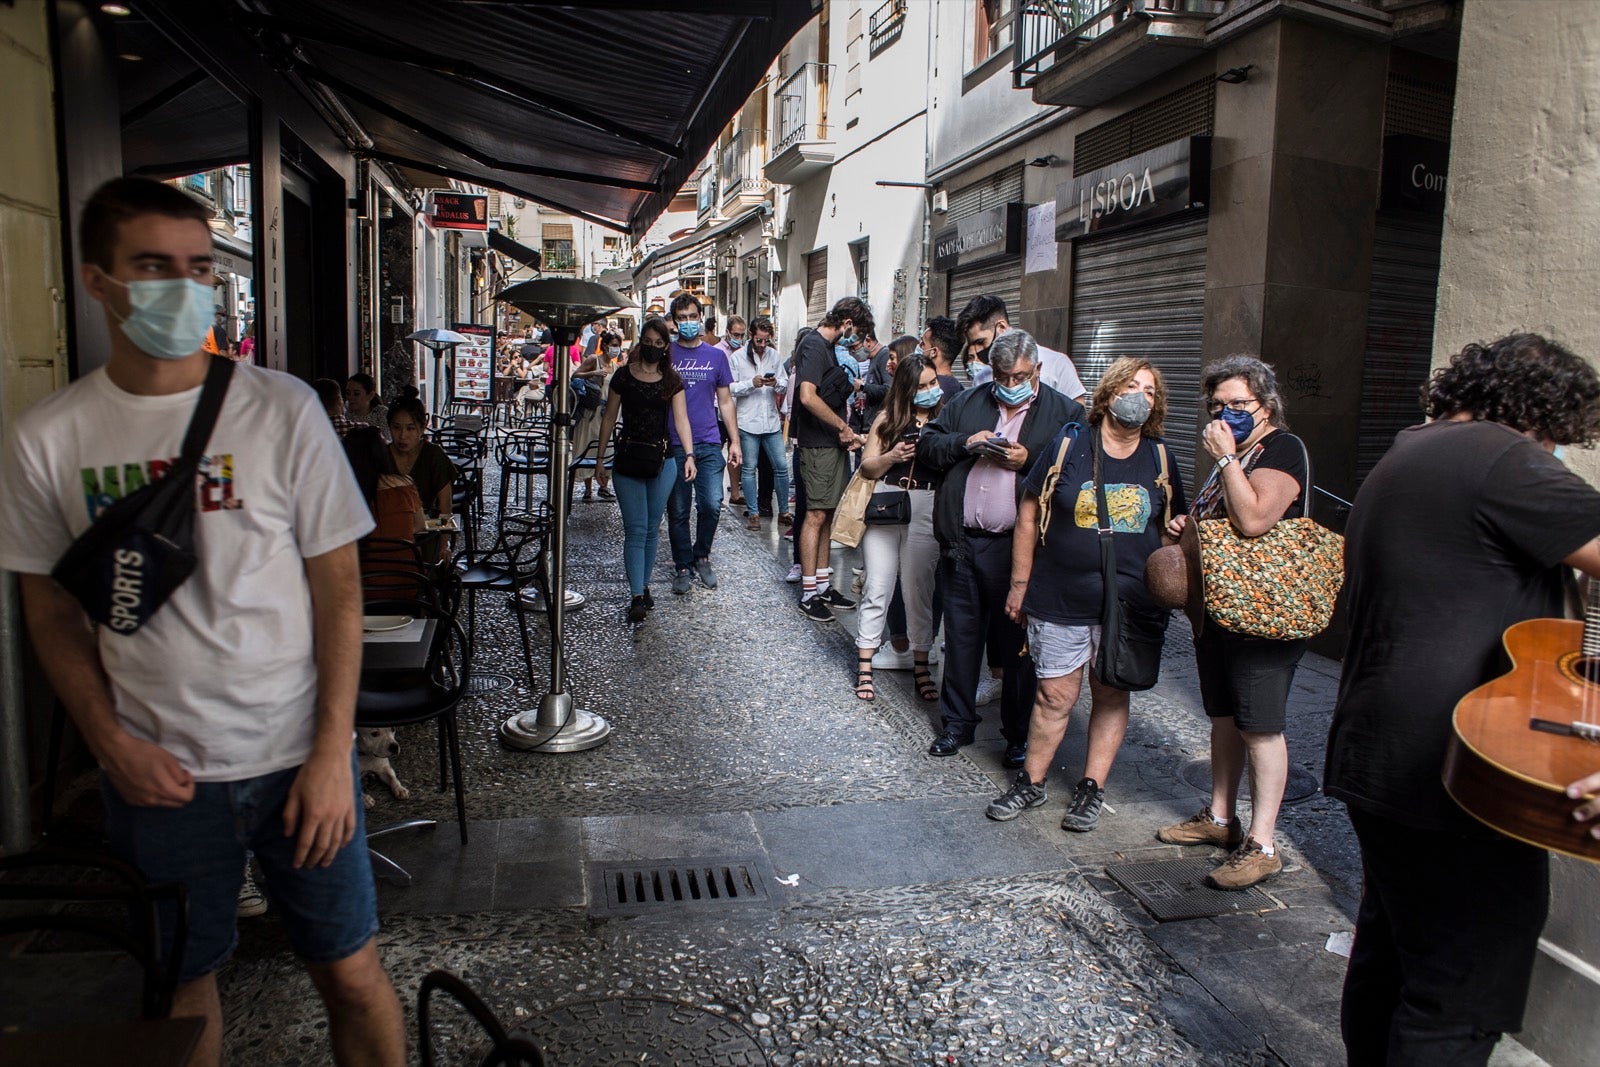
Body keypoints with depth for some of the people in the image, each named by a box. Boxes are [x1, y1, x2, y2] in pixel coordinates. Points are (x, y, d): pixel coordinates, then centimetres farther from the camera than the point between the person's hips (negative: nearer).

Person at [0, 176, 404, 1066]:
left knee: (353, 972, 8)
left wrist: (333, 752, -9)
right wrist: (111, 742, -5)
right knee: (183, 985, 18)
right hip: (157, 771, 2)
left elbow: (338, 587, -6)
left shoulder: (283, 409, -7)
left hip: (299, 757, -1)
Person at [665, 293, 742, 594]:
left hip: (709, 444, 1)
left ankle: (701, 556, 18)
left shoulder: (716, 355, 9)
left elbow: (725, 402, 13)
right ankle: (683, 566, 17)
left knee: (712, 505, -5)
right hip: (674, 445, -1)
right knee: (678, 510, 4)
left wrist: (734, 441, 7)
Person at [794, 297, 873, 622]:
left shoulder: (828, 347, 18)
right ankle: (808, 594, 0)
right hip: (819, 444, -10)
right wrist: (843, 427, -18)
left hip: (834, 443, 10)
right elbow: (808, 397, -26)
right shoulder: (814, 346, -13)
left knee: (827, 514, 12)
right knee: (816, 514, -6)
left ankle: (823, 584, 20)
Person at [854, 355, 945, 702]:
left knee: (920, 589, 6)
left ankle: (920, 664, 18)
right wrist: (891, 457, -11)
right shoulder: (888, 419, 7)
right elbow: (867, 467, 7)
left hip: (926, 511, 0)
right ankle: (864, 666, 9)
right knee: (877, 587, 2)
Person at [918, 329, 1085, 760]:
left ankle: (1020, 733, 22)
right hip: (962, 542, 4)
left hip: (1018, 546, -3)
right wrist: (964, 444, -6)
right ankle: (957, 721, 28)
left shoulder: (1064, 412, 0)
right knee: (961, 634, 13)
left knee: (1018, 643, 6)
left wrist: (1029, 460, -17)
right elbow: (927, 445, 11)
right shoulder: (967, 402, 13)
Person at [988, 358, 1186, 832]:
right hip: (1061, 599, -2)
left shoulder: (1160, 461, 5)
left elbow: (1170, 533, 14)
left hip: (1130, 603, 2)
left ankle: (1092, 788, 25)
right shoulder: (1068, 445, -2)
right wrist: (1019, 584, 0)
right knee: (1055, 696, 4)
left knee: (1111, 695, 11)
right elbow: (1029, 514, 1)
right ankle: (1032, 782, 22)